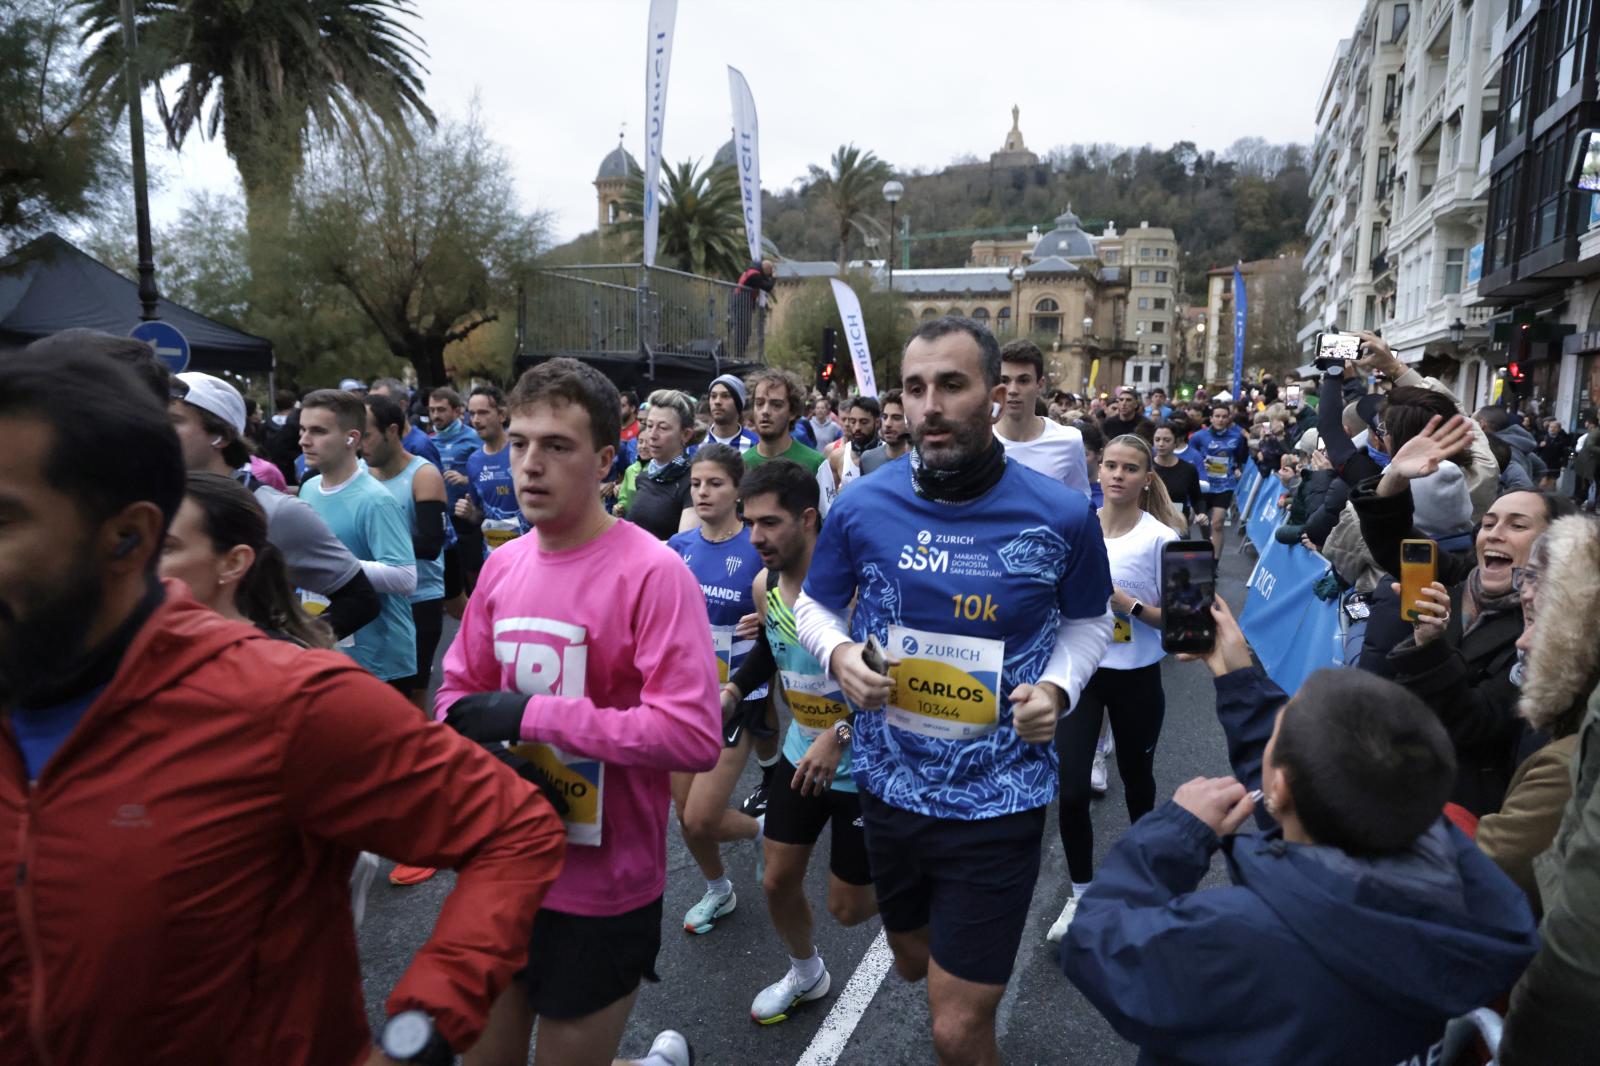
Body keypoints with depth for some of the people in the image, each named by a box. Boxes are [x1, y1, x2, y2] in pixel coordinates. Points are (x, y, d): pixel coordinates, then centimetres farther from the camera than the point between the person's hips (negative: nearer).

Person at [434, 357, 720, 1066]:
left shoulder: (653, 572, -20)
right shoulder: (501, 565, 1)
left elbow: (694, 736, -27)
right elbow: (459, 692, 10)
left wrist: (534, 716, -24)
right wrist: (473, 734, -12)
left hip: (602, 892, -6)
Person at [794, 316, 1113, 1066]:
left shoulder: (1061, 516, -12)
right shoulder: (861, 507, -10)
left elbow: (1088, 622, 5)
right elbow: (814, 605, 6)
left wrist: (1058, 688, -14)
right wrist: (838, 653, -16)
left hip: (998, 798, -3)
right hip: (889, 784, 3)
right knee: (914, 964, 30)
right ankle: (980, 964, 65)